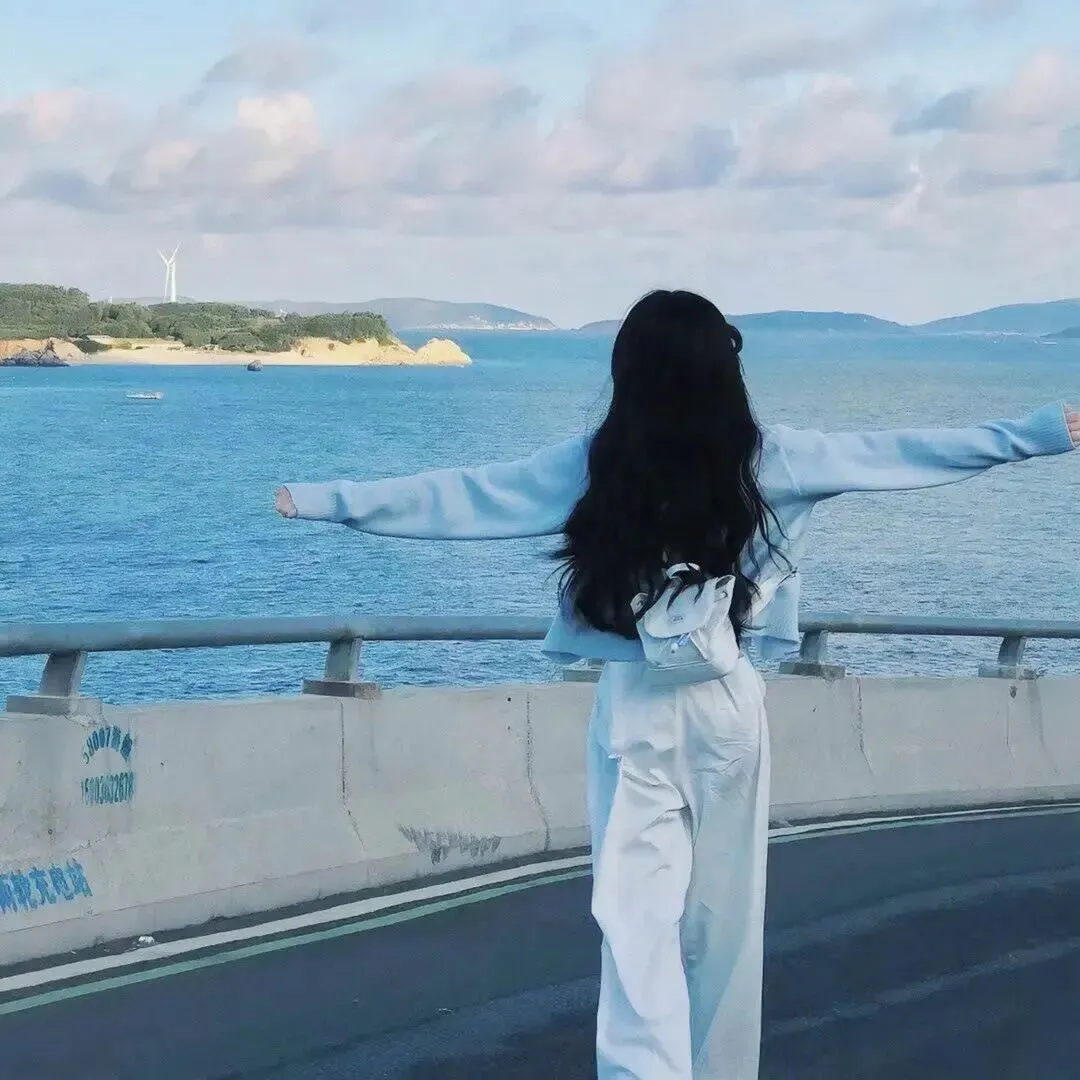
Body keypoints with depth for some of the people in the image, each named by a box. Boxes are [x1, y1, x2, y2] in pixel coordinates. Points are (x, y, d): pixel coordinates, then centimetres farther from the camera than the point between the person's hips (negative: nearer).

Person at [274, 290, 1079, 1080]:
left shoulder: (594, 466, -7)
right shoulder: (766, 459, -5)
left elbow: (460, 497, -3)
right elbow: (900, 453, 0)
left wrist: (324, 501, 6)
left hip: (637, 710, -1)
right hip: (728, 705, 2)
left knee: (638, 920, -2)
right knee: (722, 920, 12)